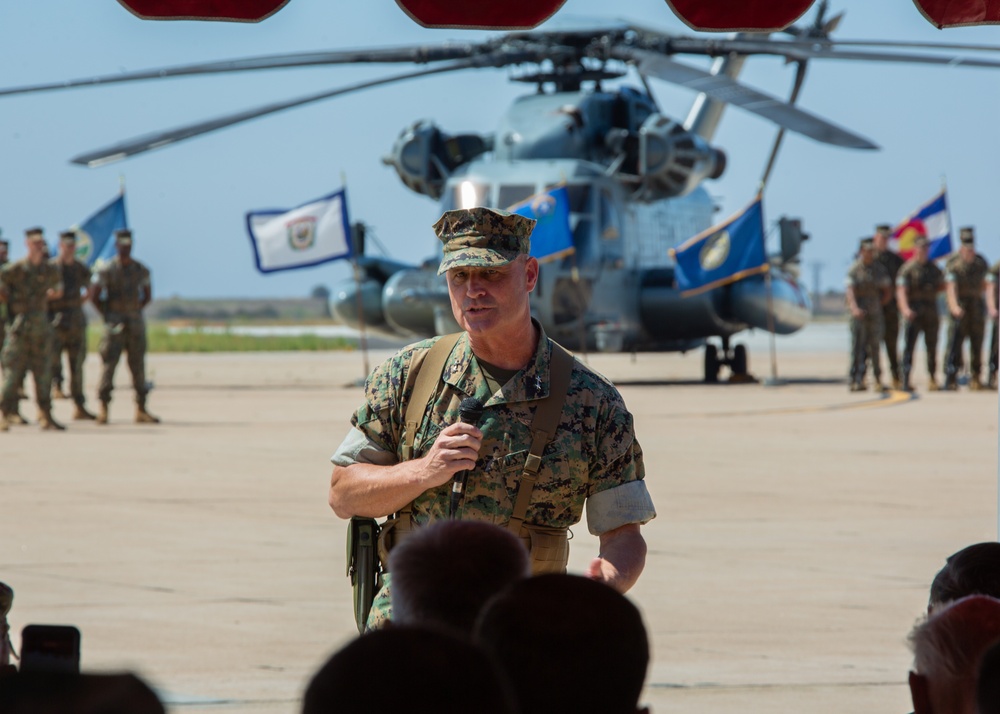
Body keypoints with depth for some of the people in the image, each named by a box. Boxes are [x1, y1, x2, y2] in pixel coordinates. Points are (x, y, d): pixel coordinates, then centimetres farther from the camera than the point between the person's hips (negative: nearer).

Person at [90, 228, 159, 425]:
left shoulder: (141, 270, 8)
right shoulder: (107, 270, -5)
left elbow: (147, 295, 19)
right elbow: (94, 295, -4)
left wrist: (135, 311, 10)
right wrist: (107, 314, 0)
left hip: (136, 322, 4)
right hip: (114, 323, -4)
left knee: (138, 365, 5)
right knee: (109, 364, -7)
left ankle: (141, 410, 9)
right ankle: (103, 410, -4)